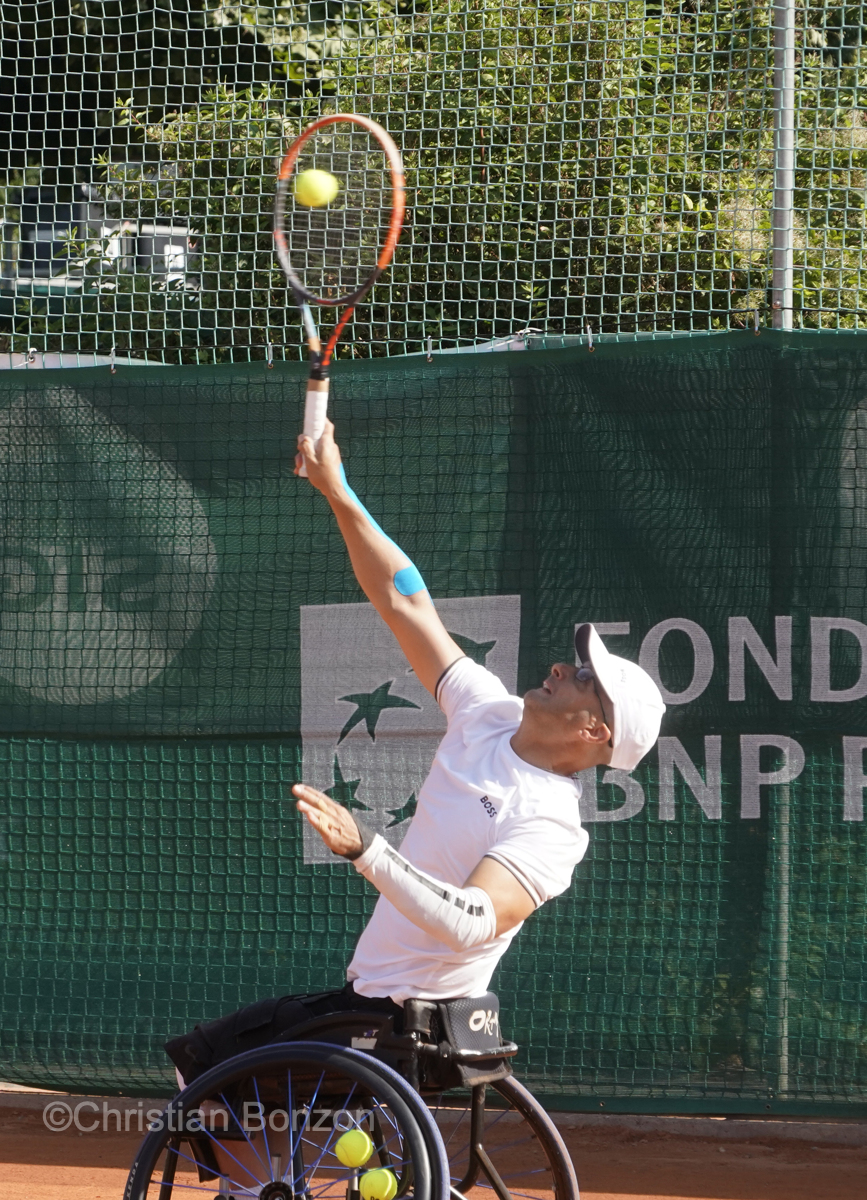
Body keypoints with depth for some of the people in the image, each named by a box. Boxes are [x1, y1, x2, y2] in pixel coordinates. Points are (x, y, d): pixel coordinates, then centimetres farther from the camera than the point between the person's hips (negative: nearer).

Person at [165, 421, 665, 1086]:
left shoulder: (552, 826, -21)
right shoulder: (490, 716, 4)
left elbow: (471, 923, -37)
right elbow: (405, 599, 11)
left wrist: (366, 850, -47)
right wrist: (339, 493, 7)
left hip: (408, 1027, -9)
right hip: (364, 992, 9)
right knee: (191, 1054, 12)